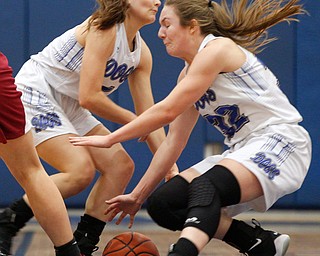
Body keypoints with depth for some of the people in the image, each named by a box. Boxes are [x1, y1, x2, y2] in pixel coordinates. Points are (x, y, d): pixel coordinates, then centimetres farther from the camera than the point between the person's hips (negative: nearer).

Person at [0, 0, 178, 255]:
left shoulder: (141, 52, 5)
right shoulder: (104, 30, -21)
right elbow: (89, 97, -25)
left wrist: (170, 168, -3)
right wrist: (132, 120, -11)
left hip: (68, 107, 9)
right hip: (34, 95, -9)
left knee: (121, 166, -1)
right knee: (81, 170, -24)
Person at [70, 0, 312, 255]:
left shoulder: (217, 49, -13)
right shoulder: (189, 74, 15)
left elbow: (167, 111, -17)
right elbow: (173, 142, 16)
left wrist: (110, 139, -11)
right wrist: (137, 196, 15)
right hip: (243, 149, 10)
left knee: (206, 186, -35)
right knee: (161, 203, -1)